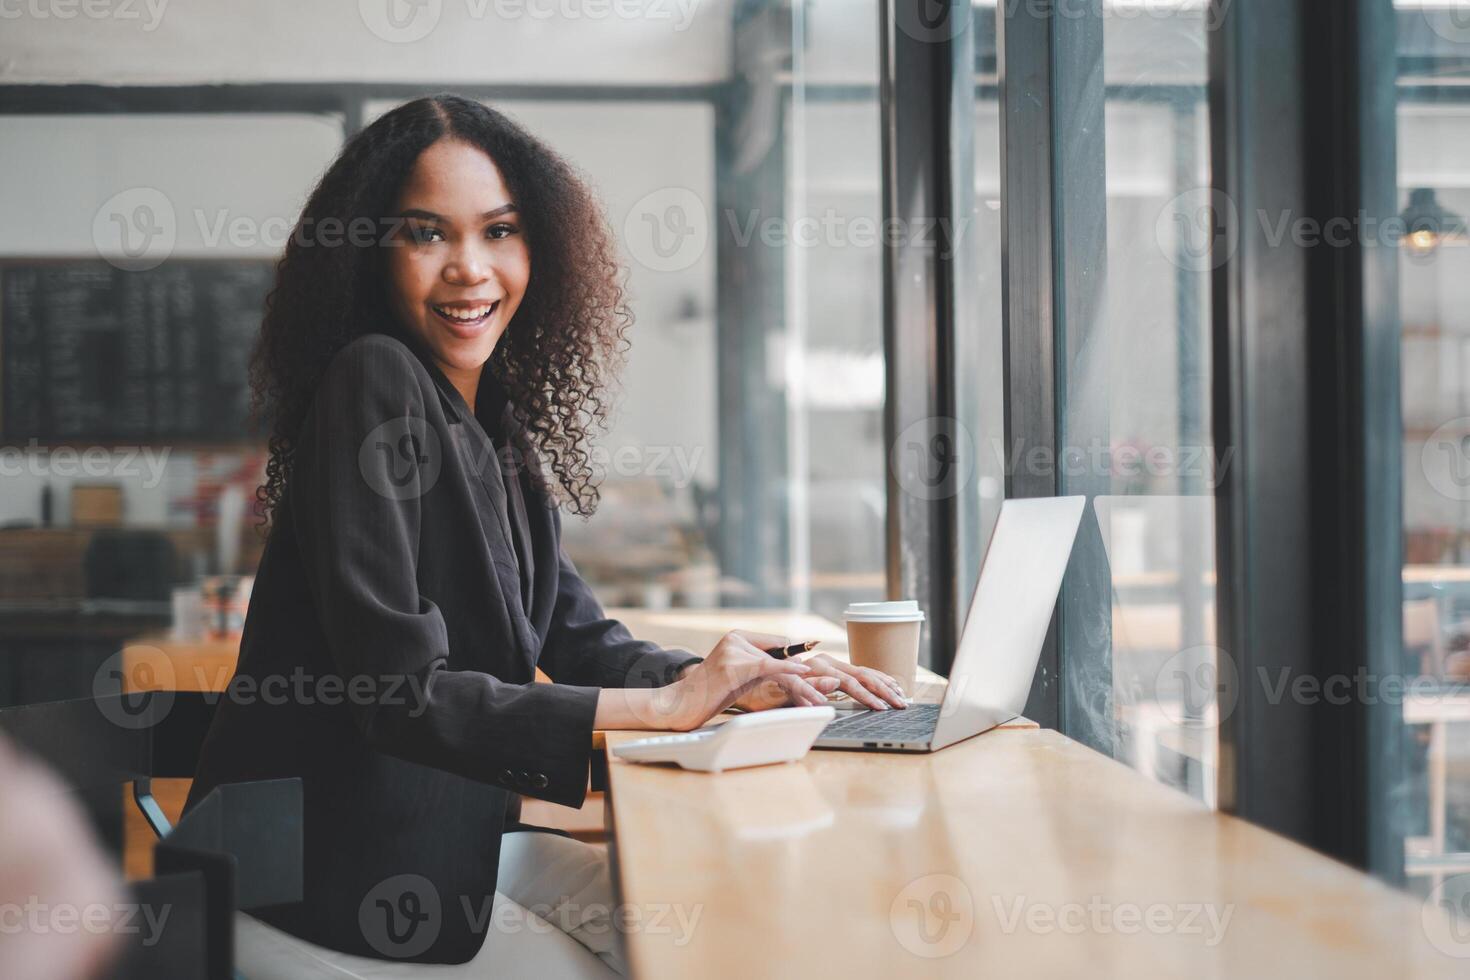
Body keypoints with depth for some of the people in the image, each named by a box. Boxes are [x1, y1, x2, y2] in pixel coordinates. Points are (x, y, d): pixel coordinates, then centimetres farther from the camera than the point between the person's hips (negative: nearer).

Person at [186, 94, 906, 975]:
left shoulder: (499, 423, 8)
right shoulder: (372, 387, -17)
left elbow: (577, 634, 11)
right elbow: (400, 691, -22)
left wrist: (735, 681, -7)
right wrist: (667, 705, -19)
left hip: (450, 832, 8)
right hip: (338, 874, -7)